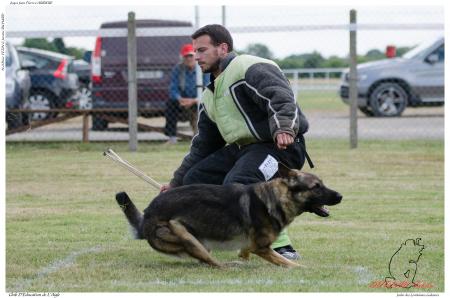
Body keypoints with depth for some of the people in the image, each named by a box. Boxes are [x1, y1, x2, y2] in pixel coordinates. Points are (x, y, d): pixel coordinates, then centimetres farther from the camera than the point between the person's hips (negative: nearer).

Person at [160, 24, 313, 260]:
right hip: (243, 147, 10)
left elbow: (281, 98, -27)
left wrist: (284, 128, -46)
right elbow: (203, 146, 28)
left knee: (237, 184, -33)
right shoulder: (210, 95, 21)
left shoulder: (249, 68, -11)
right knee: (194, 179, 4)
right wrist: (176, 183, 28)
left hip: (281, 145, -10)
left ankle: (282, 247, -29)